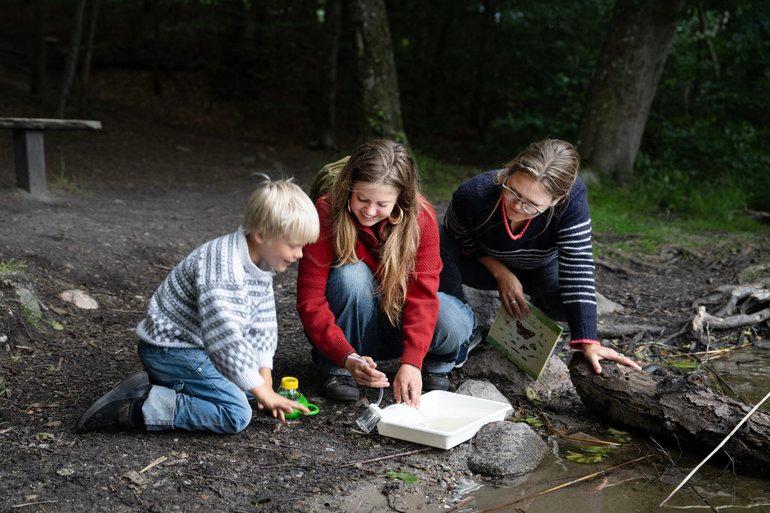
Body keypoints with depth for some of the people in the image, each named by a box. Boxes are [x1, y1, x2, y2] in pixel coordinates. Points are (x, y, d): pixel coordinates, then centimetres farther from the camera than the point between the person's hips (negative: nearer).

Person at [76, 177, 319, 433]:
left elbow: (262, 324, 7)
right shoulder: (222, 267, -29)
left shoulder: (261, 265, 2)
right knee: (237, 415, -18)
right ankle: (140, 407, -15)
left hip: (197, 348, 10)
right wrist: (262, 392, -27)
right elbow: (223, 336, -34)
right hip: (169, 350, -10)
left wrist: (265, 380, -2)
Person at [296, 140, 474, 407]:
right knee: (351, 274, -34)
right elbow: (310, 300, -27)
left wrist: (411, 362, -40)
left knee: (455, 323, -30)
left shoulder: (421, 217, -19)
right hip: (350, 325, -1)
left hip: (398, 319, 1)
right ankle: (336, 370, -15)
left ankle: (435, 364, 5)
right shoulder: (326, 213, -24)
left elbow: (423, 293, -25)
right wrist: (346, 357, -42)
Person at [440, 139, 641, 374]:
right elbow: (457, 238, -13)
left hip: (539, 269, 1)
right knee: (438, 245, -30)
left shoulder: (571, 199, -37)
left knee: (564, 303, -31)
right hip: (483, 265, 0)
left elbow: (578, 272, -37)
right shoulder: (473, 194, -36)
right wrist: (500, 272, -24)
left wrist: (588, 343, -44)